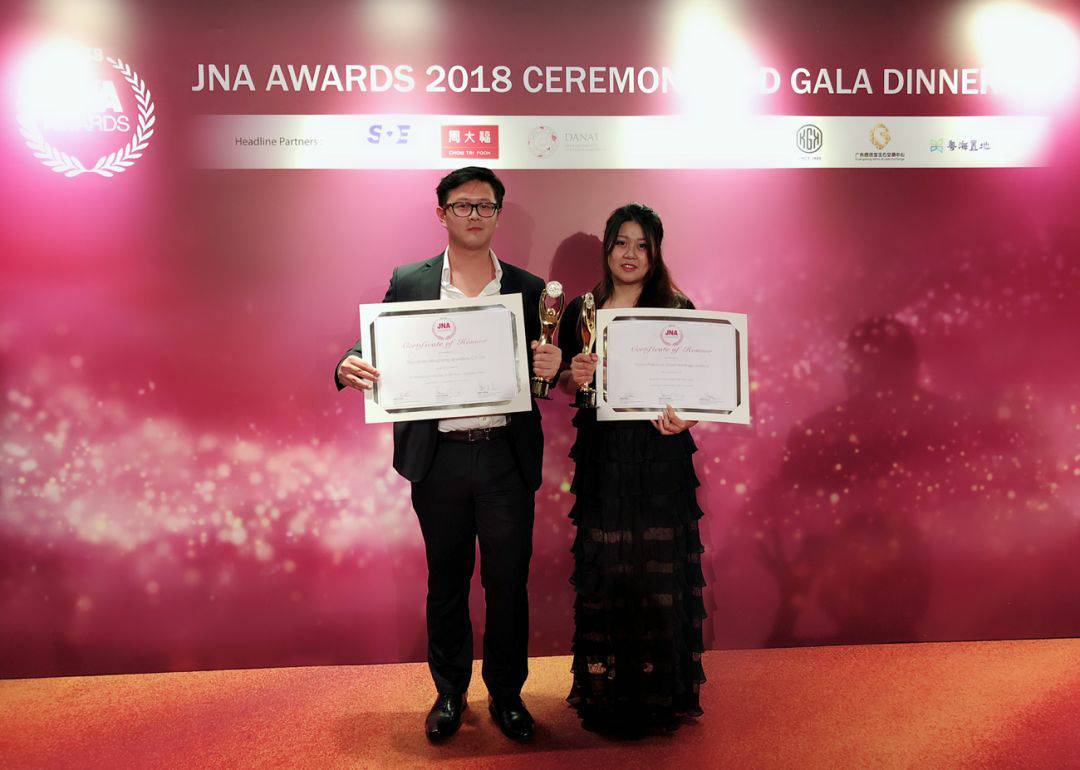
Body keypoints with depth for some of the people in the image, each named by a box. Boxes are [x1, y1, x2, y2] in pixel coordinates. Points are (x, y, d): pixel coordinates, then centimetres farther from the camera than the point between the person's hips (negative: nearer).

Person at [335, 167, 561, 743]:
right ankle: (449, 692, 31)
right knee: (446, 583, 13)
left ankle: (506, 694, 27)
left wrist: (553, 367, -17)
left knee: (508, 583, 7)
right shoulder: (408, 283, 5)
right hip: (439, 457, 0)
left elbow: (546, 369, 7)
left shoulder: (528, 288, 6)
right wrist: (350, 368, -18)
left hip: (507, 457, 0)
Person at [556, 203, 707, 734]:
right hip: (601, 457, 2)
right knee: (601, 567, 5)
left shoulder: (679, 311, 2)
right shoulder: (581, 311, 7)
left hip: (661, 458, -1)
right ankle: (601, 684, 21)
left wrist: (684, 419, -20)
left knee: (659, 567, 2)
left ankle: (659, 688, 18)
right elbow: (564, 383, 12)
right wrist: (574, 376, -11)